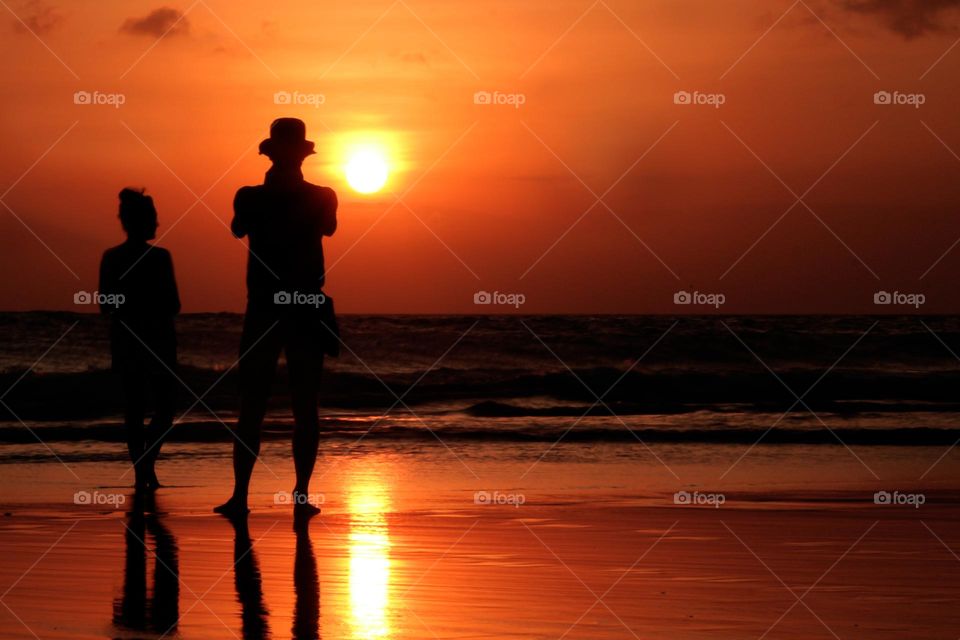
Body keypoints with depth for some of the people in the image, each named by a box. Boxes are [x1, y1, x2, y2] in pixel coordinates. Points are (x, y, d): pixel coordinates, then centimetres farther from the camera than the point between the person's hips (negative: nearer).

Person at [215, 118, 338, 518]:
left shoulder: (250, 199, -6)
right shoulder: (321, 199, -4)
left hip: (263, 312, 0)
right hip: (308, 314, 0)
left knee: (252, 408, 3)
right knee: (305, 407, 4)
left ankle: (240, 494, -3)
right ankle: (301, 495, 0)